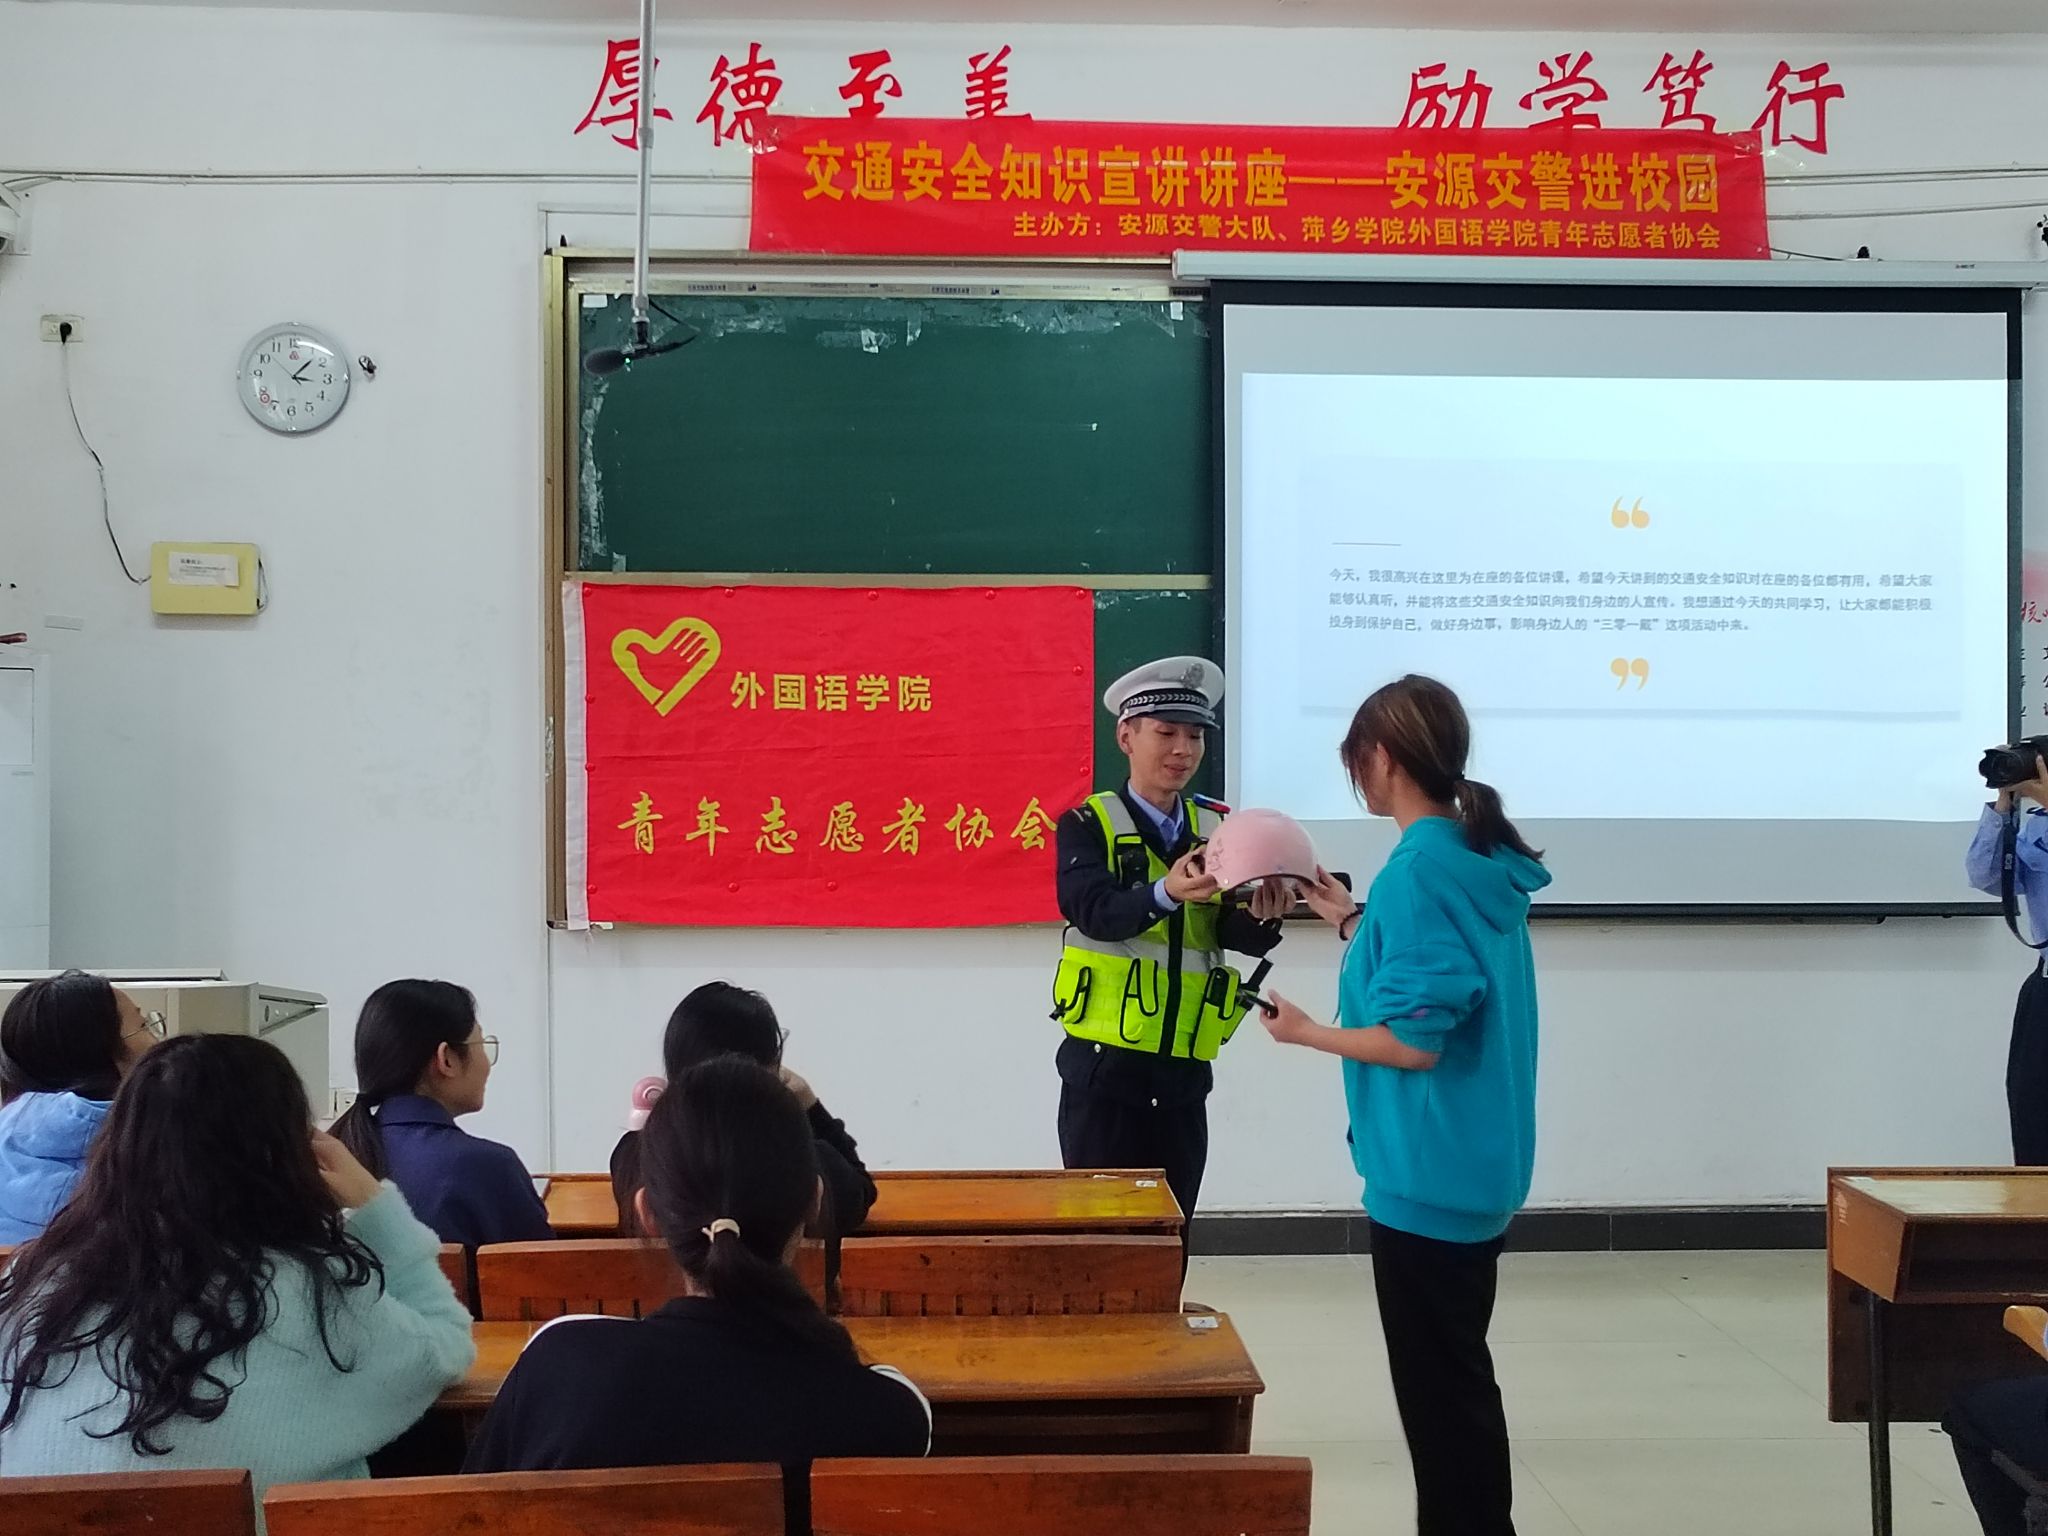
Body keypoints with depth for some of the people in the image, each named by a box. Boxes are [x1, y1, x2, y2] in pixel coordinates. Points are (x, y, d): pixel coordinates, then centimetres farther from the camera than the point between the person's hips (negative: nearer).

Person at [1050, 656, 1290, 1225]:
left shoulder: (1219, 829, 9)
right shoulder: (1087, 824, -3)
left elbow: (1235, 936, -4)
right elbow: (1093, 911, -21)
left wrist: (1259, 916, -27)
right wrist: (1165, 894, -39)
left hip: (1183, 1071, 4)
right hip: (1104, 1068, -4)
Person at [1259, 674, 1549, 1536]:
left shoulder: (1418, 870, -21)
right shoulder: (1483, 861, 6)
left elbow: (1415, 1042, -23)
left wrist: (1306, 1033, -9)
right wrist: (1352, 923, 18)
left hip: (1429, 1174, -9)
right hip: (1475, 1164, 9)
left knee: (1437, 1383, 3)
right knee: (1459, 1374, 20)